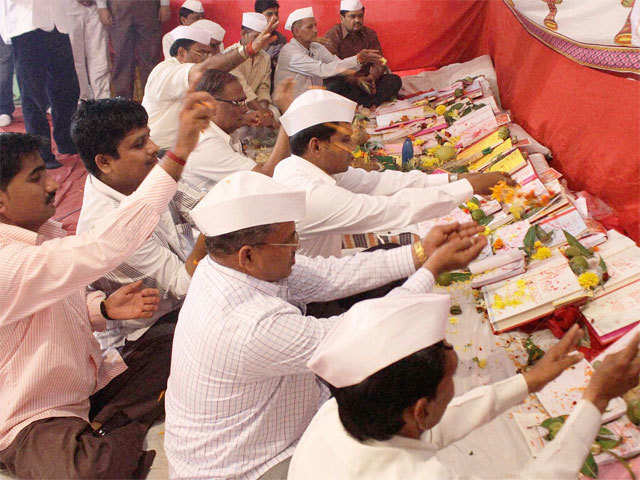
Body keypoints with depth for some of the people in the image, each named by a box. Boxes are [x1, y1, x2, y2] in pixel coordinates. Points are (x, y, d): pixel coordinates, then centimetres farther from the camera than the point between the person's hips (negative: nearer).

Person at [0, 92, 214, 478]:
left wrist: (105, 308, -8)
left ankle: (107, 423, 2)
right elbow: (100, 248, -42)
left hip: (91, 382, 8)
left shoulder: (43, 232, 2)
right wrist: (179, 154, -42)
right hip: (34, 422, -8)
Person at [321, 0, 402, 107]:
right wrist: (355, 80, -30)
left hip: (365, 81, 5)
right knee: (334, 87, -38)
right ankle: (371, 104, -29)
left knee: (395, 80, -16)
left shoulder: (370, 34, 9)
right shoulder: (332, 36, -7)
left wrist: (372, 77, -20)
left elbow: (378, 61, 5)